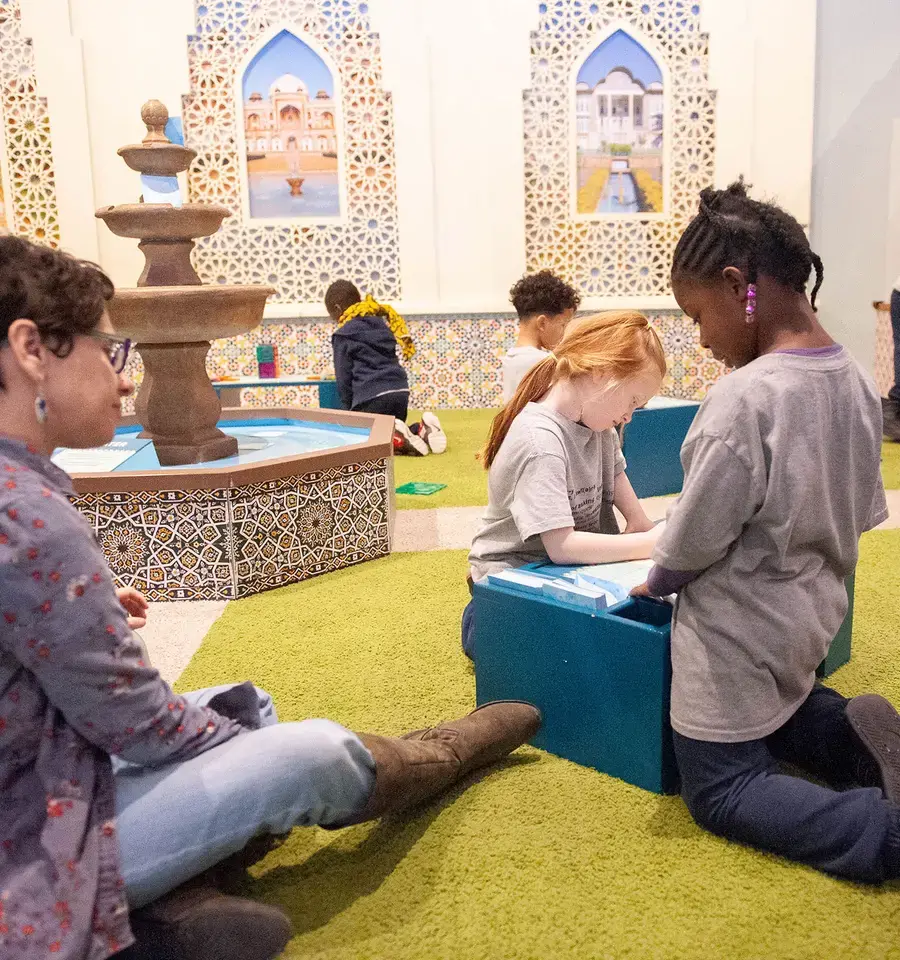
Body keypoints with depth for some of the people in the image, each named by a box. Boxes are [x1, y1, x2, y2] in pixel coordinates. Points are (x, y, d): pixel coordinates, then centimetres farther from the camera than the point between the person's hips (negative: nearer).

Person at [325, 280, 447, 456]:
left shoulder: (343, 336, -1)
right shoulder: (382, 324, 19)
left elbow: (343, 379, -1)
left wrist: (350, 409, 11)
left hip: (371, 397, -7)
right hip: (400, 390, 7)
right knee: (394, 433, 28)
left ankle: (397, 439, -23)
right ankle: (422, 429, -5)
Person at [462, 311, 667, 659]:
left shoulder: (594, 417, -3)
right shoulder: (540, 441, -28)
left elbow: (613, 471, 14)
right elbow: (562, 545, -32)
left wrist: (641, 522, -3)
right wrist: (650, 543, -26)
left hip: (572, 569, 8)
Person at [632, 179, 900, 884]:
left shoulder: (745, 396, -28)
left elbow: (695, 536, -21)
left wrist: (655, 582, -1)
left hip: (739, 627, -8)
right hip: (811, 613, 8)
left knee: (719, 791, 11)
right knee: (776, 709, 35)